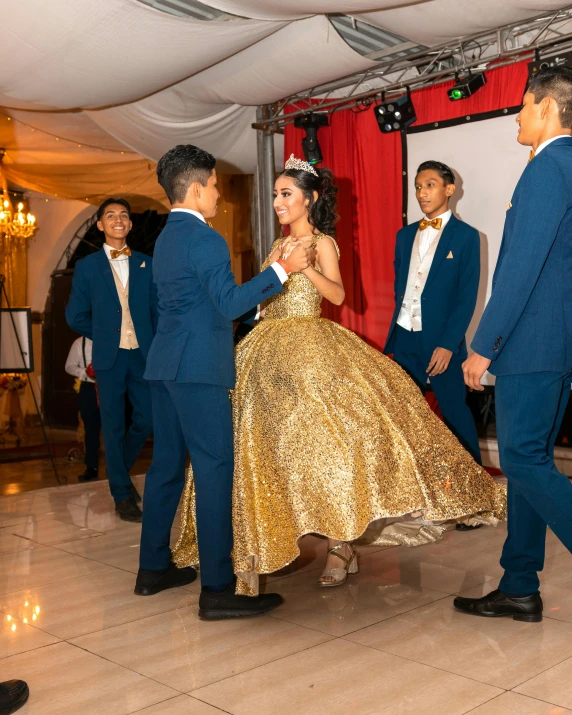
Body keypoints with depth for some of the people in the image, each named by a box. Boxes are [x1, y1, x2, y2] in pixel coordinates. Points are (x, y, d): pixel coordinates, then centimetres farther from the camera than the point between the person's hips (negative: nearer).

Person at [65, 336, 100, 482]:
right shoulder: (80, 343, 5)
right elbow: (69, 366, 6)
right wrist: (85, 373, -13)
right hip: (88, 388, 1)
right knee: (91, 429, 5)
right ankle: (91, 467, 12)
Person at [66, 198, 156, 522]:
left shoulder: (146, 264, 7)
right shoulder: (87, 267, 4)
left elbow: (158, 310, 8)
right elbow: (76, 316, 7)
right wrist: (104, 336, 9)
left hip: (143, 354, 2)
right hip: (109, 358, -2)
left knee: (147, 419, 3)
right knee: (114, 426, 3)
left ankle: (119, 467, 32)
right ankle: (123, 494, 15)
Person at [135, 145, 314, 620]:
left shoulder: (166, 238, 17)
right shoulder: (205, 239, -12)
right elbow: (230, 304, -18)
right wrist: (284, 269, -13)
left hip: (165, 363, 10)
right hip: (198, 367, -9)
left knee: (168, 463, 14)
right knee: (215, 469, -7)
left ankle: (154, 568, 22)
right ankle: (218, 589, -4)